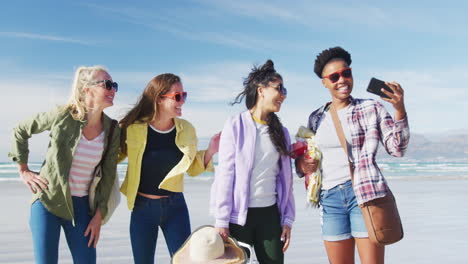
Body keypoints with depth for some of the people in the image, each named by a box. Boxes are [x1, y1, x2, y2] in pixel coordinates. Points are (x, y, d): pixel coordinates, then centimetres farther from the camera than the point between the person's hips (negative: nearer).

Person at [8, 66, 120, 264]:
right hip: (48, 201, -3)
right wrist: (23, 170, 3)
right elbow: (20, 131, 4)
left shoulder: (112, 130, -4)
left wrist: (99, 215, 1)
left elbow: (108, 175, 2)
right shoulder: (63, 116, -12)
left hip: (81, 206, 3)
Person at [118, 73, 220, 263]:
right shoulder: (133, 128, -13)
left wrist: (210, 151, -10)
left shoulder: (186, 129, -5)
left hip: (175, 206, 2)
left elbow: (192, 169, 5)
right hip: (142, 206, -1)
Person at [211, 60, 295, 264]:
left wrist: (287, 219, 7)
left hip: (270, 214, 4)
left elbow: (286, 180, 11)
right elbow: (225, 174, -8)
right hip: (239, 215, -4)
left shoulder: (281, 132, 11)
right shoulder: (236, 125, -4)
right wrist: (221, 220, -11)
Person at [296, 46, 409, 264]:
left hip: (366, 194, -3)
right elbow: (306, 158, 20)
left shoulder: (371, 108, 2)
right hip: (330, 198, 4)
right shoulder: (316, 118, 12)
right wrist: (302, 164, -3)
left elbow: (396, 148, -4)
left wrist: (400, 110, -17)